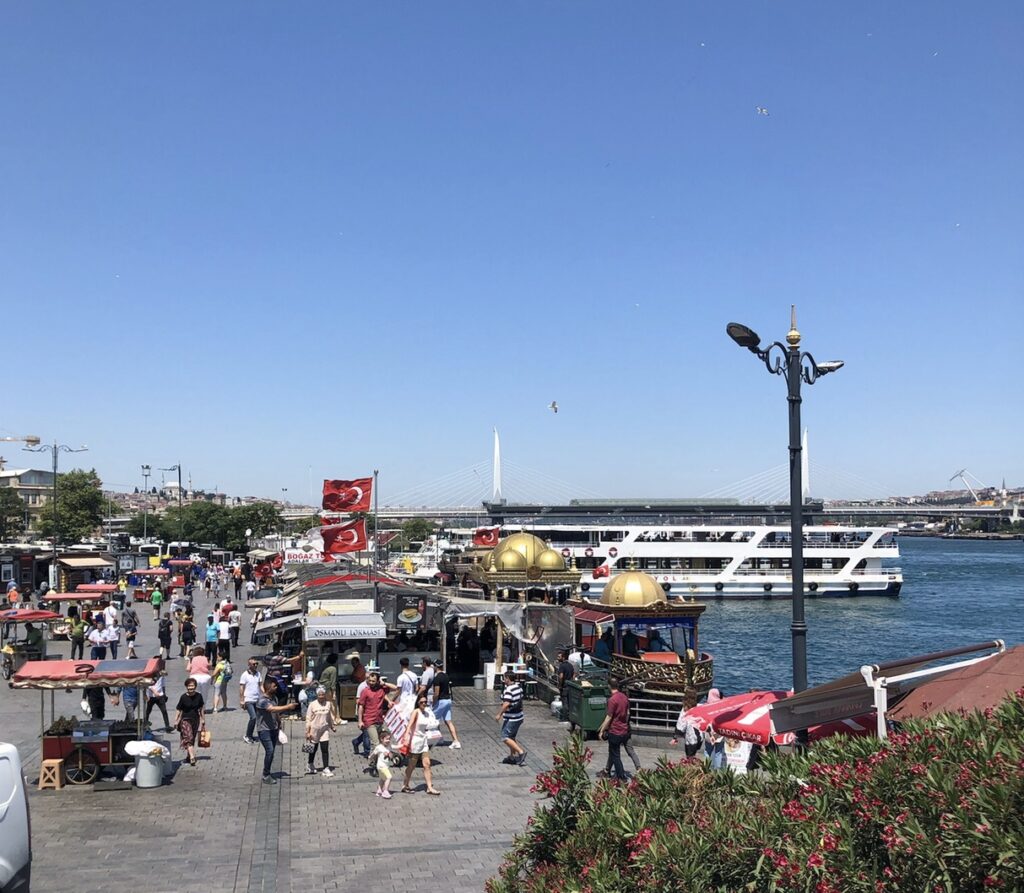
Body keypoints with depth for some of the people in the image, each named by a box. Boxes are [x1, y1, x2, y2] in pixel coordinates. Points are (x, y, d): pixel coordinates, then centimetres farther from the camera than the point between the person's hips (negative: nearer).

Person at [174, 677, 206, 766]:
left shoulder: (198, 696, -1)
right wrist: (176, 721, -6)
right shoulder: (183, 697, -8)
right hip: (185, 720, -3)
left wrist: (203, 720, 14)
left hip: (195, 720, 3)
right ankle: (192, 757, -27)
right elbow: (179, 710, -2)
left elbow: (201, 709, 10)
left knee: (192, 739, 10)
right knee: (188, 738, -16)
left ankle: (189, 756, 24)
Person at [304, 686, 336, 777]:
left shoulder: (328, 704, -1)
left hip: (324, 730, 2)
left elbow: (330, 716, 13)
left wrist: (332, 726, 17)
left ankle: (326, 769, -4)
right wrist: (308, 732, -10)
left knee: (325, 749, -6)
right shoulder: (313, 705, -10)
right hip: (314, 730, -2)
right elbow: (308, 719, -8)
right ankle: (310, 766, 35)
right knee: (313, 749, 15)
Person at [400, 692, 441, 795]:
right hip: (415, 740, -6)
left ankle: (430, 787, 4)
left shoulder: (426, 712, 7)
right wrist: (406, 737, -37)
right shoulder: (416, 712, -14)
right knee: (412, 765, 5)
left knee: (427, 764, 3)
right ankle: (405, 786, 19)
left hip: (424, 740, 7)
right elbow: (409, 725, -25)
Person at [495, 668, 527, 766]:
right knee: (511, 737, 20)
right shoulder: (518, 686, 7)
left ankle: (521, 752, -13)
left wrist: (499, 714, -19)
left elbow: (506, 704, -30)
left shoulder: (508, 689, -21)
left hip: (511, 719, -9)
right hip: (519, 717, 9)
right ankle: (512, 757, 25)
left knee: (505, 737, -5)